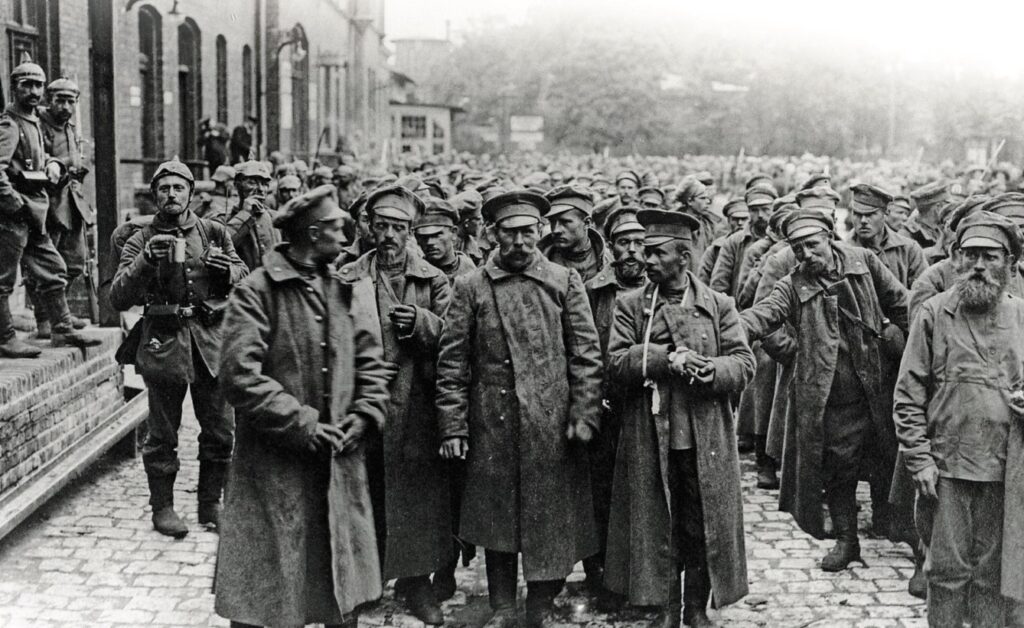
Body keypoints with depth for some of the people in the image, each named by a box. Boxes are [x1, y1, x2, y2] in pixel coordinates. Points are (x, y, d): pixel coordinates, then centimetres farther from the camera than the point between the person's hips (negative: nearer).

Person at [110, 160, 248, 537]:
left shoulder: (215, 233, 10)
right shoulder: (141, 241, 4)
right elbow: (118, 299, -6)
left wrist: (227, 270, -12)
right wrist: (145, 261, -20)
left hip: (211, 339, 2)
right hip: (163, 341, -2)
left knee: (221, 431, 4)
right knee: (162, 434, 4)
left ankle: (211, 504, 20)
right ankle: (162, 507, 17)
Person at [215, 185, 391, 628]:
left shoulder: (349, 289, 8)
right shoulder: (257, 292, -10)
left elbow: (371, 362, 11)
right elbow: (239, 375, -17)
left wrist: (363, 416, -5)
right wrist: (301, 423, -16)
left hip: (339, 458, 5)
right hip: (274, 464, -5)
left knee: (345, 591, 12)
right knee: (261, 592, 4)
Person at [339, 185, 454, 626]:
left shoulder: (433, 280, 7)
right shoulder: (348, 279, 7)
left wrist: (421, 322, -18)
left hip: (417, 406, 0)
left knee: (419, 495, 1)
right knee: (366, 494, 6)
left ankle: (418, 581, 13)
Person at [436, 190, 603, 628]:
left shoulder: (565, 282, 5)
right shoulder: (470, 287, 4)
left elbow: (587, 353, 2)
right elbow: (452, 360, 1)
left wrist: (584, 414, -6)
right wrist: (453, 426, -4)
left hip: (553, 425, 0)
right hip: (492, 426, 0)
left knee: (552, 523, 6)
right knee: (496, 520, 10)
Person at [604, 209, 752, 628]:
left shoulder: (719, 306, 5)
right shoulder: (630, 306, 5)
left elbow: (744, 362, -1)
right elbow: (616, 362, -6)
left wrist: (711, 371, -21)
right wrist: (666, 359, -18)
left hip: (707, 441, 0)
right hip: (650, 440, 0)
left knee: (702, 526, 7)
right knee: (657, 526, 7)